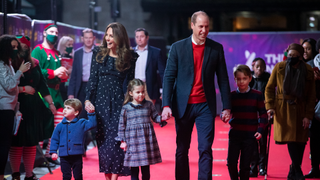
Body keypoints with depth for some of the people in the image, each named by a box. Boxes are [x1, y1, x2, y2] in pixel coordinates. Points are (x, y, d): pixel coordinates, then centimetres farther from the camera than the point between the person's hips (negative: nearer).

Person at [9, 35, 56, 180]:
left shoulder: (34, 64, 10)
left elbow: (42, 85, 14)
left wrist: (50, 103, 12)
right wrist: (23, 89, -12)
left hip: (33, 108, 5)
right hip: (17, 108, -5)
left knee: (31, 143, 7)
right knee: (17, 143, -2)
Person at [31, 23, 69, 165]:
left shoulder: (56, 54, 20)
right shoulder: (38, 50, -3)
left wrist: (63, 75, 3)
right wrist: (54, 73, -18)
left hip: (56, 92, 8)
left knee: (59, 125, 5)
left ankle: (49, 153, 14)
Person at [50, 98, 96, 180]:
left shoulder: (81, 123, 1)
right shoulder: (60, 126, 3)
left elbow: (92, 124, -8)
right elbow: (55, 139, 7)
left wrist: (91, 113, -19)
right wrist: (53, 152, 0)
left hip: (77, 156, -1)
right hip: (64, 157, 1)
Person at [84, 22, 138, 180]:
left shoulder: (129, 57, 0)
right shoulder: (99, 53, 6)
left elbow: (130, 82, 2)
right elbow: (92, 78, 5)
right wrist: (88, 99, -4)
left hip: (119, 102, -2)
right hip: (100, 102, 3)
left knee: (115, 139, -9)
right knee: (102, 139, 4)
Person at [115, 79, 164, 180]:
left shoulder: (149, 105, 4)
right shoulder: (126, 108, -1)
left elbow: (155, 117, 9)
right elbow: (122, 125, 4)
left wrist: (162, 118, -13)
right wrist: (122, 141, 1)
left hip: (146, 140, 2)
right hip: (132, 140, -2)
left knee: (146, 168, 10)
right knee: (134, 169, 3)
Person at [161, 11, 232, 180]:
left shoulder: (216, 48, 4)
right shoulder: (178, 47, 1)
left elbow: (223, 79, 6)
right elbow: (169, 77, -1)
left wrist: (227, 107, 2)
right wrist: (166, 105, -10)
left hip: (205, 106, 0)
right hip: (183, 106, 0)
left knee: (205, 149, -6)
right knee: (182, 150, 8)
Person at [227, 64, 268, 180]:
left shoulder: (257, 95, 1)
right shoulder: (232, 96, 5)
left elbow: (263, 114, 3)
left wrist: (260, 130, -9)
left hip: (250, 135, -1)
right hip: (235, 134, 1)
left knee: (245, 165, 0)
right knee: (231, 163, -3)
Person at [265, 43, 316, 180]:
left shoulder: (308, 71, 0)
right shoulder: (279, 67, -1)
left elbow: (312, 95, 3)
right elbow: (269, 88, 5)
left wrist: (308, 116, -4)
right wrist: (270, 106, -7)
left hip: (300, 109, 1)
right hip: (283, 109, -1)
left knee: (300, 141, -1)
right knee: (290, 138, -12)